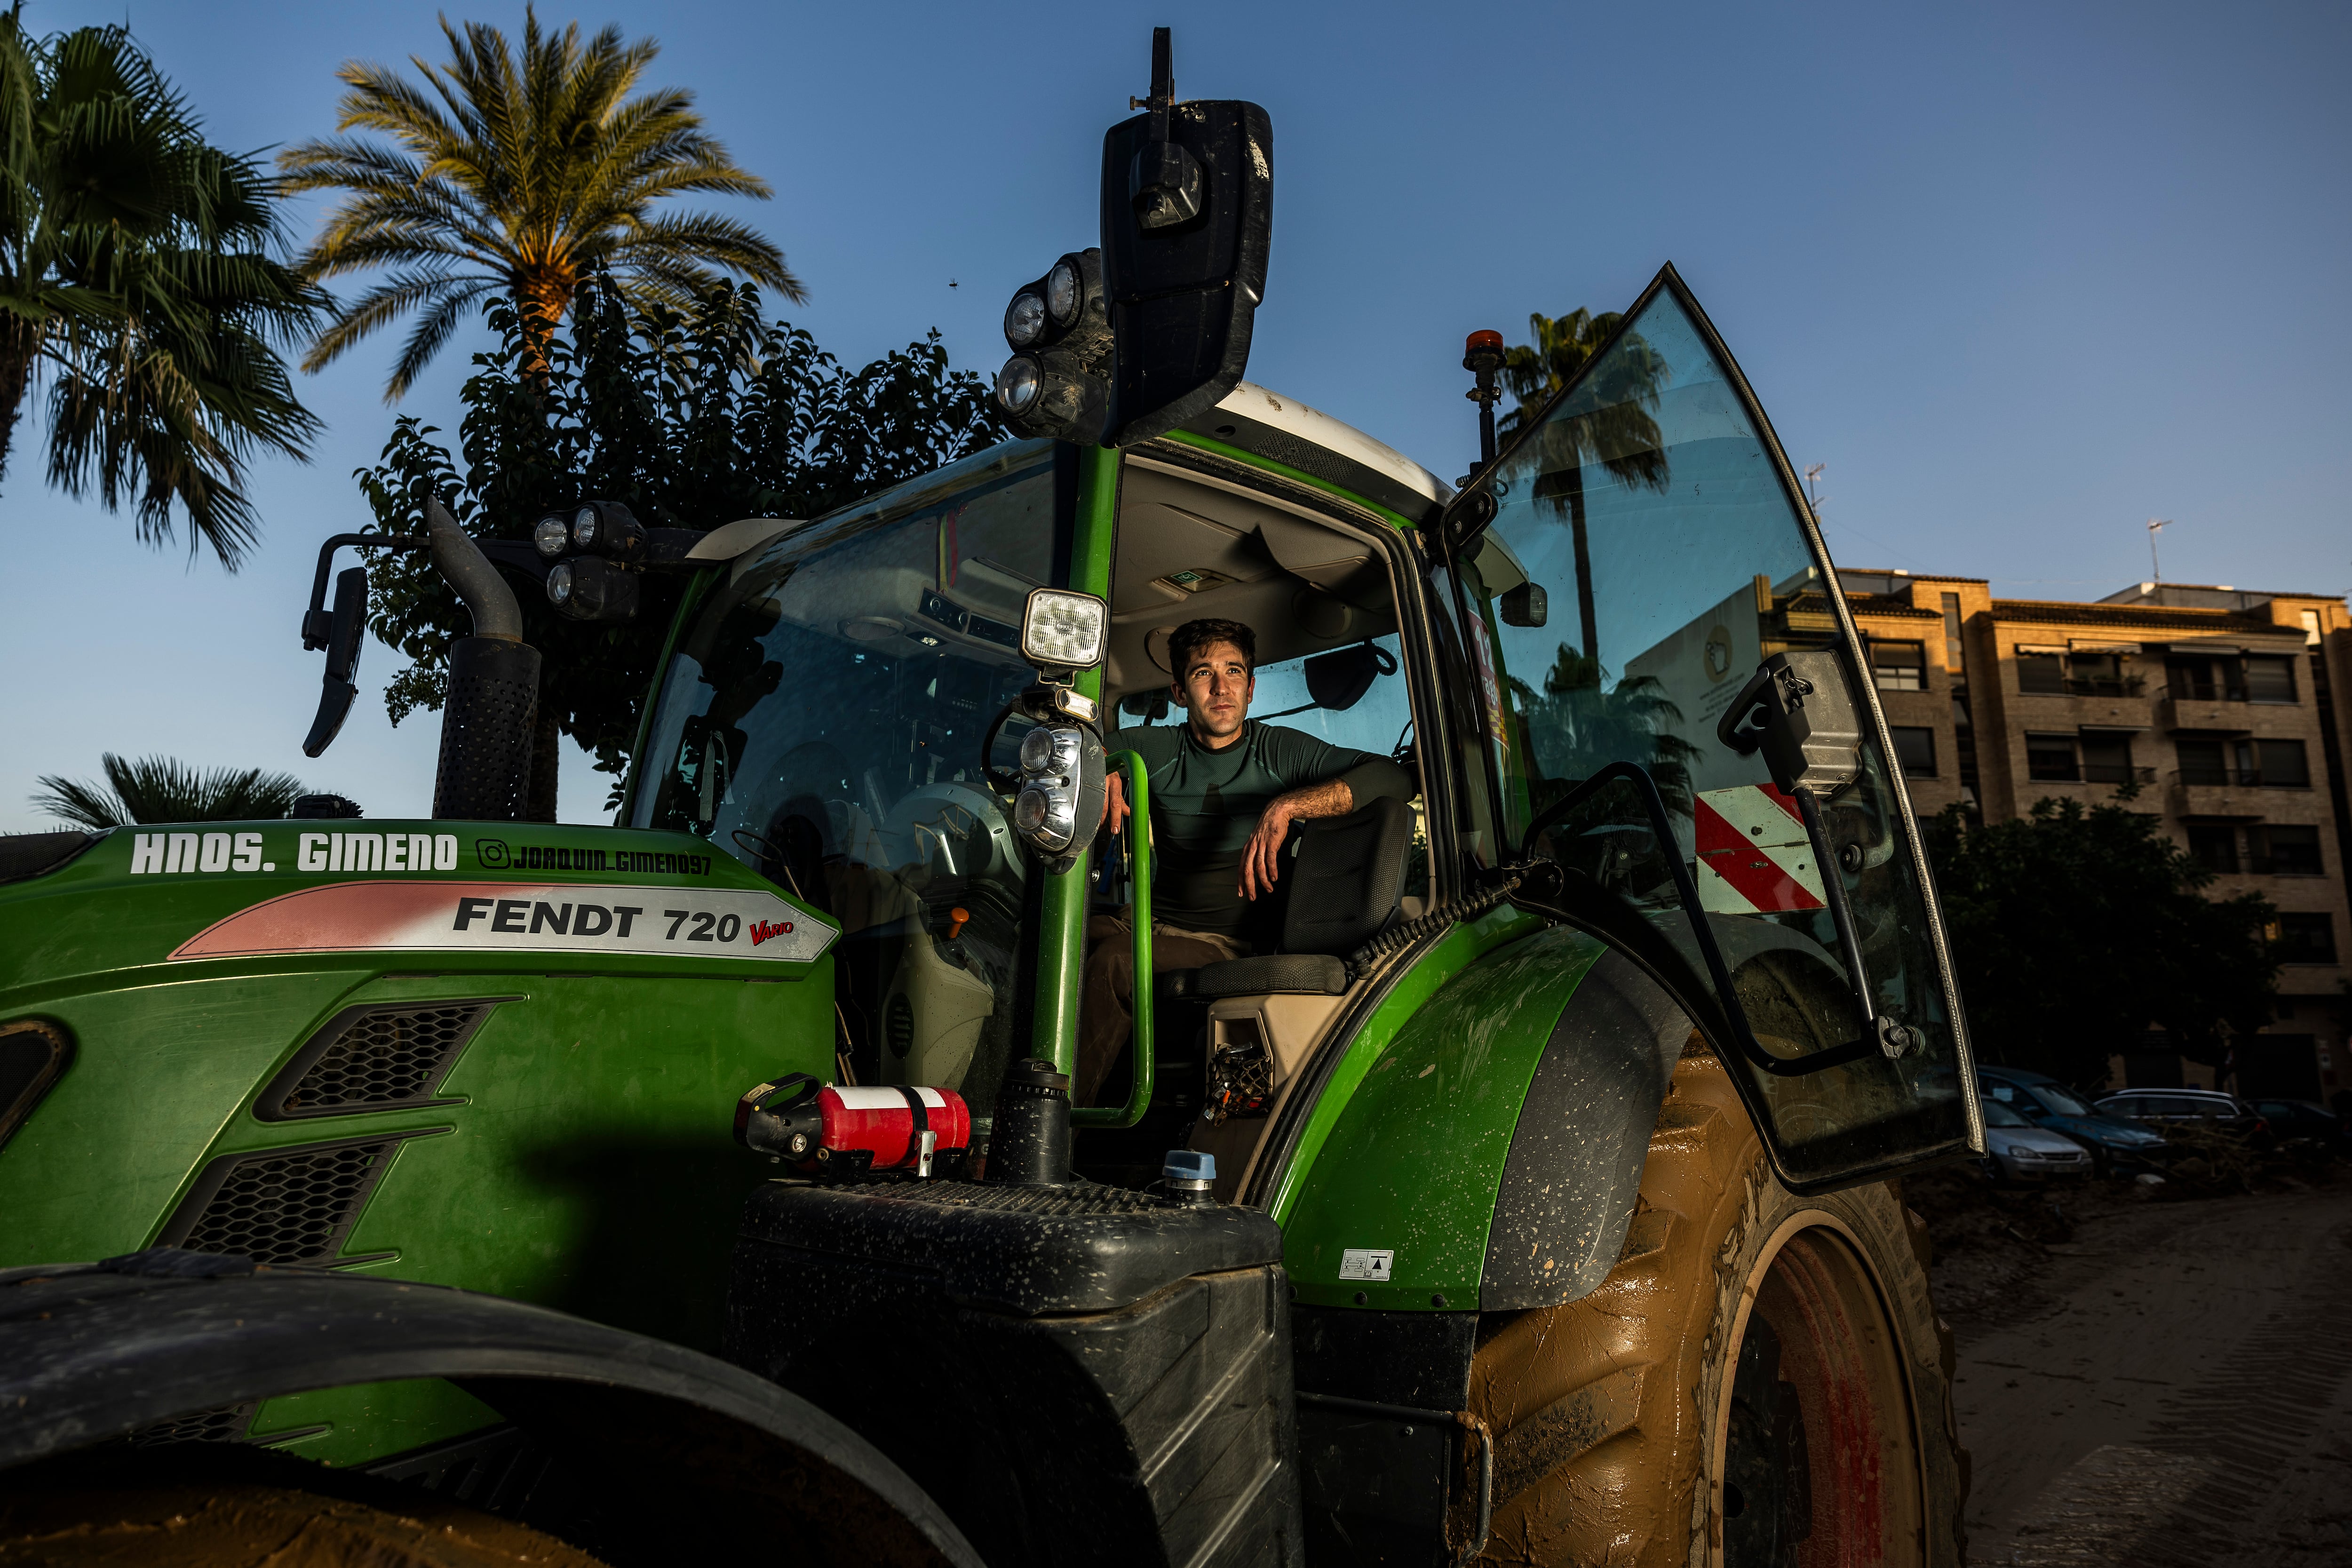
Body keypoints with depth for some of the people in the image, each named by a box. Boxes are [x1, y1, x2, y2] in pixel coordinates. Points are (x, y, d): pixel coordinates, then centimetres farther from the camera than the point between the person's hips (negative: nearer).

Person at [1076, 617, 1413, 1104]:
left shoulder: (1280, 751, -2)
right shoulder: (1159, 750, 8)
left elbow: (1394, 777, -14)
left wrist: (1285, 807, -27)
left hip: (1227, 941, -3)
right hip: (1148, 920, 4)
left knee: (1113, 960, -32)